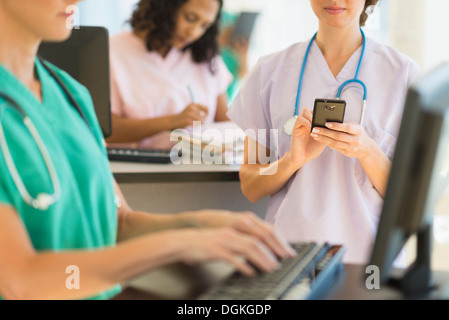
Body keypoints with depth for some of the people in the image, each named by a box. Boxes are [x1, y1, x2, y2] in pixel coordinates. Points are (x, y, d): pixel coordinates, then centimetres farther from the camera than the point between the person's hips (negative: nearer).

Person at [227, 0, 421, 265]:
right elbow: (250, 188, 7)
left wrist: (367, 151, -15)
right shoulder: (270, 71, 7)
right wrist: (294, 159, -11)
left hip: (368, 257, -1)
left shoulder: (404, 72, 3)